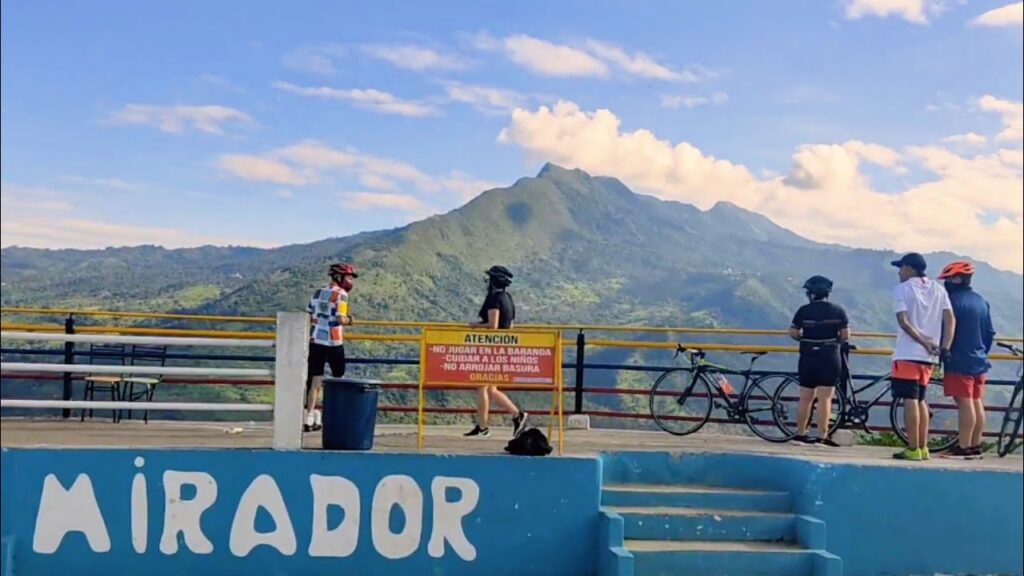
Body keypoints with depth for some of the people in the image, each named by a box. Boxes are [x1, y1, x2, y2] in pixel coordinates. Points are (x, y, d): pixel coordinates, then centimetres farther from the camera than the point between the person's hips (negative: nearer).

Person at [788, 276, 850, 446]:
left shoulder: (804, 311, -2)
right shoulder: (838, 311, -2)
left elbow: (793, 333, -6)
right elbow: (845, 336, -5)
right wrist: (835, 341, 15)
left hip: (808, 357, 1)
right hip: (830, 357, -1)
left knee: (805, 398, 10)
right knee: (825, 398, -1)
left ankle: (800, 433, 17)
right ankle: (822, 436, -2)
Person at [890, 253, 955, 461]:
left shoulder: (902, 289, -3)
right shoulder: (938, 289, 13)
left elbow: (903, 321, -15)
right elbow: (950, 320, 3)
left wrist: (924, 342, -13)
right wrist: (944, 348, -1)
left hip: (907, 353, -6)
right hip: (929, 357, 6)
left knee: (910, 400, -5)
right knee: (920, 400, 15)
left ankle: (913, 449, -5)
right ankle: (923, 448, 16)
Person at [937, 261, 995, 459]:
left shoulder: (954, 300, -14)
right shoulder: (982, 301, 12)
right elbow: (990, 333, 16)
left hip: (959, 362, -8)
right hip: (979, 361, 9)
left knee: (965, 404, -8)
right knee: (976, 403, 11)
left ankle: (964, 448, -6)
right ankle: (976, 446, 16)